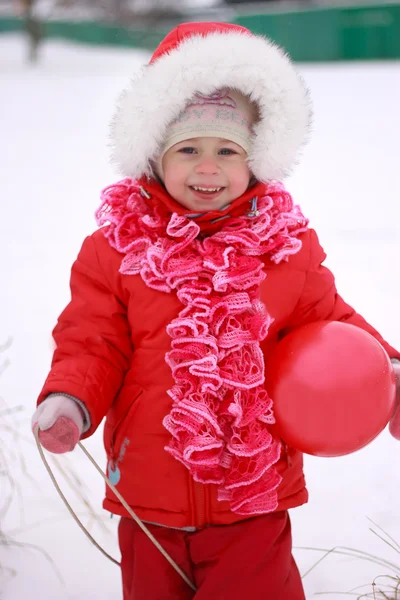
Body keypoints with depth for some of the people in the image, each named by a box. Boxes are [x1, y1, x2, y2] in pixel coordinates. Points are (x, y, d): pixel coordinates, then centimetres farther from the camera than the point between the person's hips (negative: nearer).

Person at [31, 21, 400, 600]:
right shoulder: (116, 248, -5)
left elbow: (327, 323, 8)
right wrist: (69, 401, -22)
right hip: (149, 496, 1)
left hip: (253, 496, 0)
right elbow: (92, 343, -3)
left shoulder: (288, 246, -1)